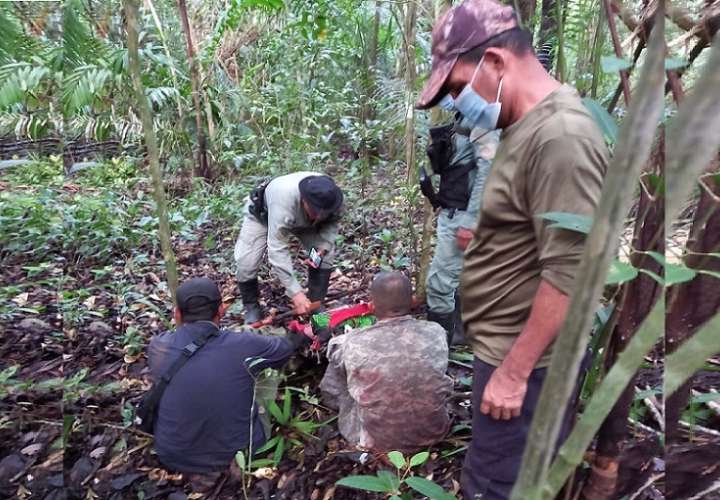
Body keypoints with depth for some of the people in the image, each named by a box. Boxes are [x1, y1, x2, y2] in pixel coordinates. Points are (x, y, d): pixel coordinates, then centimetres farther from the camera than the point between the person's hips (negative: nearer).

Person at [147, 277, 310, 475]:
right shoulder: (243, 345, -21)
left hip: (174, 459, 2)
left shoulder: (158, 346, -17)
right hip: (236, 456, -2)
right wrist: (304, 334, 21)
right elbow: (286, 345, 1)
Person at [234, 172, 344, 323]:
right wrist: (296, 292, -48)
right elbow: (278, 250, -46)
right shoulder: (284, 199, -48)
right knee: (246, 261, -18)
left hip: (302, 219, 4)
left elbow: (332, 222, -11)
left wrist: (323, 247, -30)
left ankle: (315, 304, 4)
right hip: (263, 213, -4)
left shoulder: (330, 197, -33)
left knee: (326, 255, -12)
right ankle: (251, 306, 8)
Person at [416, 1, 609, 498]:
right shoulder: (529, 125, 8)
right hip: (508, 347, 9)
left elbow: (568, 273, -26)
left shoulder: (560, 135, -23)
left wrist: (514, 371, -21)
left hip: (525, 359, -9)